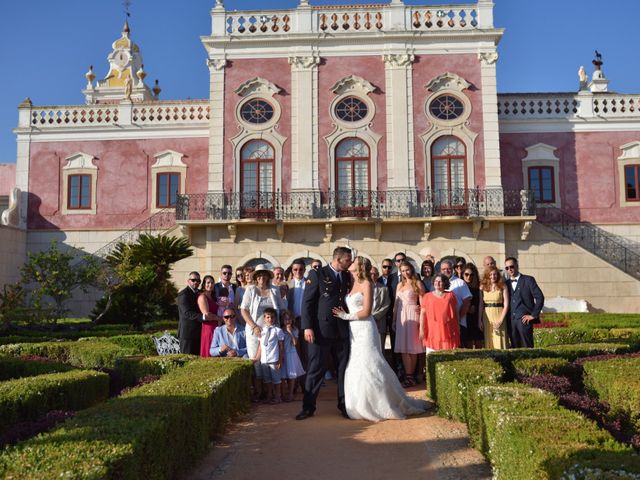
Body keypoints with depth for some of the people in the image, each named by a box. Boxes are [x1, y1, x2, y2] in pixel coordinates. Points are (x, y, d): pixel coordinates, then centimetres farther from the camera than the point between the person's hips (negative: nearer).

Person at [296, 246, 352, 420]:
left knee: (344, 369, 9)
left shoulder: (348, 277, 11)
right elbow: (307, 302, -7)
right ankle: (308, 407, 12)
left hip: (343, 331, 5)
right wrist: (307, 327, -14)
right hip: (321, 330, -4)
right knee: (315, 370, 2)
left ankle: (344, 405, 21)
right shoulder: (317, 274, -3)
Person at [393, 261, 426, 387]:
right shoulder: (400, 285, 16)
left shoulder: (417, 283, 1)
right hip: (401, 316, 5)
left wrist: (421, 319, -13)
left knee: (412, 346, -1)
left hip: (412, 316, -5)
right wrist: (394, 320, 12)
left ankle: (410, 376, 4)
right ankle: (409, 376, 4)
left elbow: (422, 302, -5)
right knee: (403, 347, 1)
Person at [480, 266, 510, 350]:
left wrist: (501, 320, -10)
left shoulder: (503, 287, 2)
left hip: (499, 315, -2)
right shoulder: (483, 287, 8)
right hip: (486, 317, 2)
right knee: (488, 342, 2)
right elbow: (480, 305, 8)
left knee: (500, 342, -3)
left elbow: (506, 305, -2)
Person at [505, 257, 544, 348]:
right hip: (511, 321, 4)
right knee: (515, 348, 3)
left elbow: (540, 297, -2)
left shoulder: (528, 280, 3)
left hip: (524, 319, -4)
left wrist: (534, 315, -6)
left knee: (527, 347, -6)